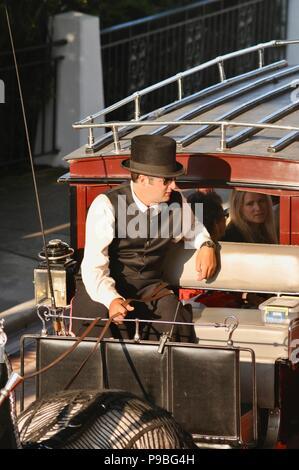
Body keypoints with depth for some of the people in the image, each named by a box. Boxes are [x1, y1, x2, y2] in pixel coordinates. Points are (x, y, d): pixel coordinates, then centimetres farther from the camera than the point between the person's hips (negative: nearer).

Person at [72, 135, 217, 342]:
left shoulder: (176, 202, 1)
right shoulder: (107, 205, -15)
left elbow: (194, 230, 26)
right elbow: (94, 265, -19)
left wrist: (206, 245, 3)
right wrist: (112, 300, -36)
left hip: (152, 287, 4)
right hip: (111, 288, -4)